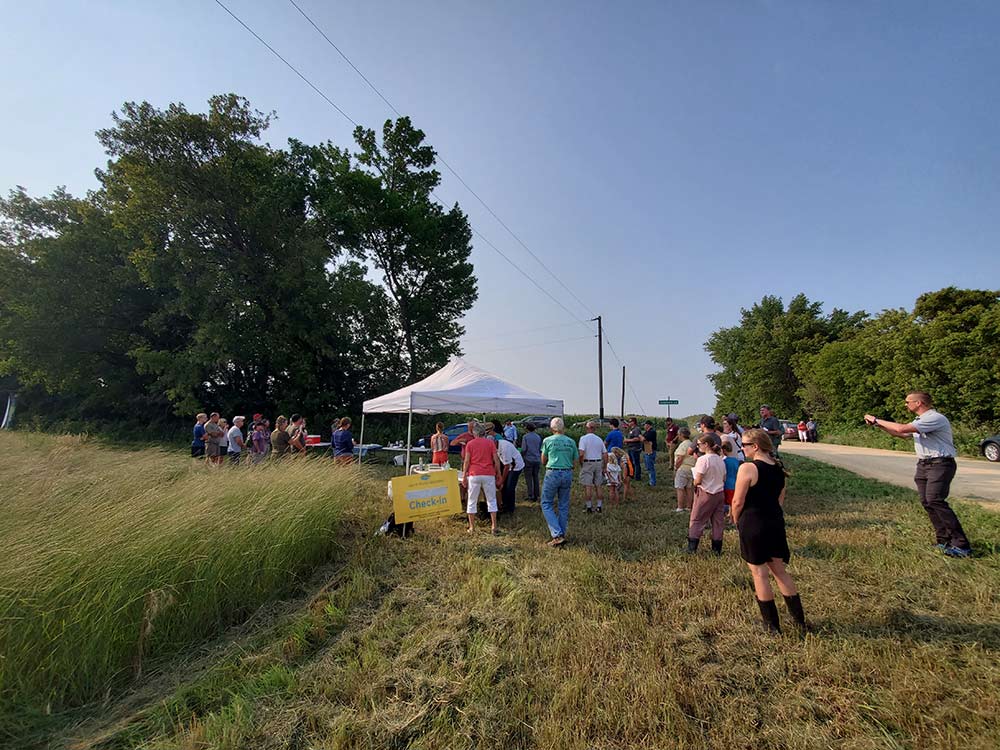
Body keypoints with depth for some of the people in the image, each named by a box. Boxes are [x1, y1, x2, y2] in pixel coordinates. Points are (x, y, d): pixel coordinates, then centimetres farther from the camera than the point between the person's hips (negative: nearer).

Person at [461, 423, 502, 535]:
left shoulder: (470, 444, 4)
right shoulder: (490, 442, 5)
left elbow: (466, 461, -1)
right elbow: (496, 460, 1)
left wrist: (464, 476, 5)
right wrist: (498, 474, 9)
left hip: (474, 475, 0)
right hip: (489, 474, 1)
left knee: (472, 501, 9)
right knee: (491, 500, 8)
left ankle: (472, 527, 13)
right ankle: (494, 527, 5)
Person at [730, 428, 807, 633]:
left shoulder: (747, 468, -19)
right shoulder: (778, 468, 5)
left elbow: (738, 502, -16)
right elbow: (780, 499, 13)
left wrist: (736, 521, 1)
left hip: (753, 524, -7)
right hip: (775, 522, 7)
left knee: (760, 574, 6)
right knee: (780, 571, 19)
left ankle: (772, 625, 17)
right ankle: (800, 620, 26)